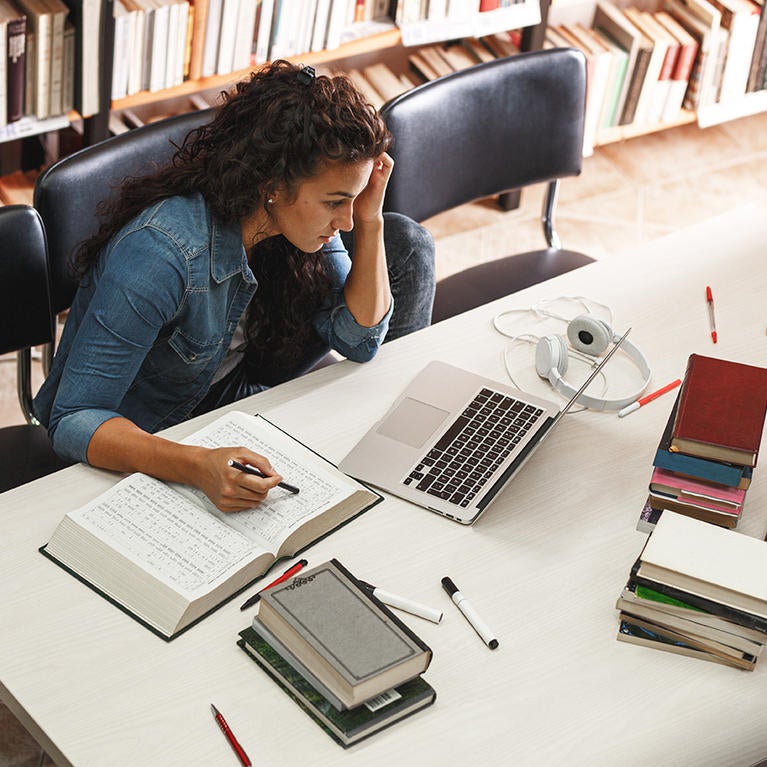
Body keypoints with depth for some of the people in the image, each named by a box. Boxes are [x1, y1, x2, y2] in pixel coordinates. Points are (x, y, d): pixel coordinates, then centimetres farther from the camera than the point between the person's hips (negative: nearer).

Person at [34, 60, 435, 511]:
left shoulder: (298, 214, -16)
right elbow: (73, 421, -35)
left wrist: (370, 220, -21)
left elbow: (359, 338, -7)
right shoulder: (161, 254, -37)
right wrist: (194, 466, -53)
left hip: (230, 387, 7)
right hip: (144, 440, -6)